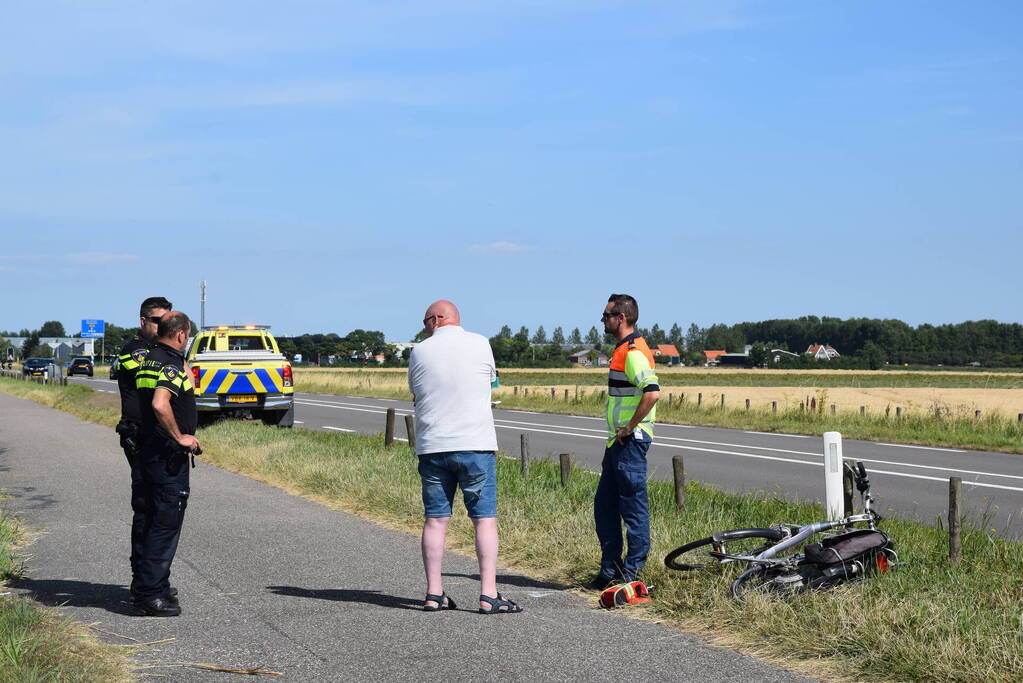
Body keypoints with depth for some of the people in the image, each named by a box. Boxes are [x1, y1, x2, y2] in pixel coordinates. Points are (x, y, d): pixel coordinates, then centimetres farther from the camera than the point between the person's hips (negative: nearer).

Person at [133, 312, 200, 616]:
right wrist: (180, 437, -21)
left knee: (155, 522, 17)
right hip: (168, 457, -10)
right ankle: (151, 594, -4)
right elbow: (160, 405, -32)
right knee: (165, 525, -5)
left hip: (149, 451, 10)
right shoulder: (171, 365, -17)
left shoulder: (149, 360, 13)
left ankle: (153, 588, 25)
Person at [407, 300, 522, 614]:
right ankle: (489, 594, -6)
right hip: (476, 445, -2)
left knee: (435, 519, 7)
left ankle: (434, 593, 7)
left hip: (431, 447, 2)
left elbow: (415, 395, 14)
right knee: (485, 518, 0)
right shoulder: (480, 344, 1)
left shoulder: (420, 351, 3)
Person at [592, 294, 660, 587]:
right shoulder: (623, 350, 17)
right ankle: (610, 569, 21)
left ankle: (631, 573, 1)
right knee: (604, 505, 14)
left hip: (630, 440, -11)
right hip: (617, 442, 11)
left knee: (633, 506, -4)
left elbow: (652, 392, -30)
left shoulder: (634, 352, -16)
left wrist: (630, 427, -21)